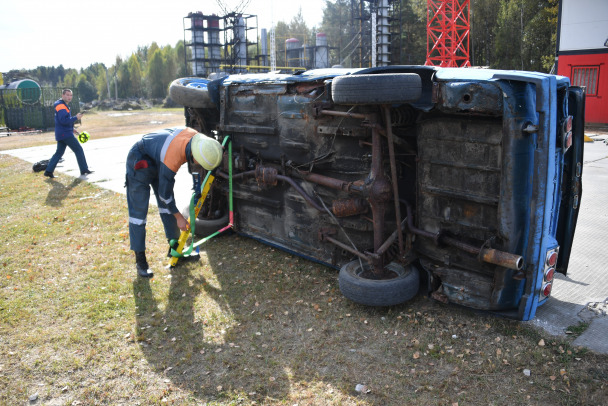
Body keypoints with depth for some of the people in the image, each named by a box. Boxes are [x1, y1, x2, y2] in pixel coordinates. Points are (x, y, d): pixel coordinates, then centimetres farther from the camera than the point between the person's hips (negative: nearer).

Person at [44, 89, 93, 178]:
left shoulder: (64, 105, 20)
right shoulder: (61, 106, -13)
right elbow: (64, 120, -24)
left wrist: (71, 128, 24)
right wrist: (76, 117, -21)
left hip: (61, 134, 10)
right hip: (65, 134, -10)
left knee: (59, 152, 10)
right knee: (79, 150, -3)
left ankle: (48, 171, 8)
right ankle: (84, 170, 2)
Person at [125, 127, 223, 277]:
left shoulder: (195, 135, -23)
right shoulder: (171, 160, -40)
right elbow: (164, 193, -25)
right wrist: (179, 217, -14)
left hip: (157, 161, 8)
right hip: (140, 162, -8)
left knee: (167, 206, 8)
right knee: (139, 210, -9)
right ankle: (140, 259, -2)